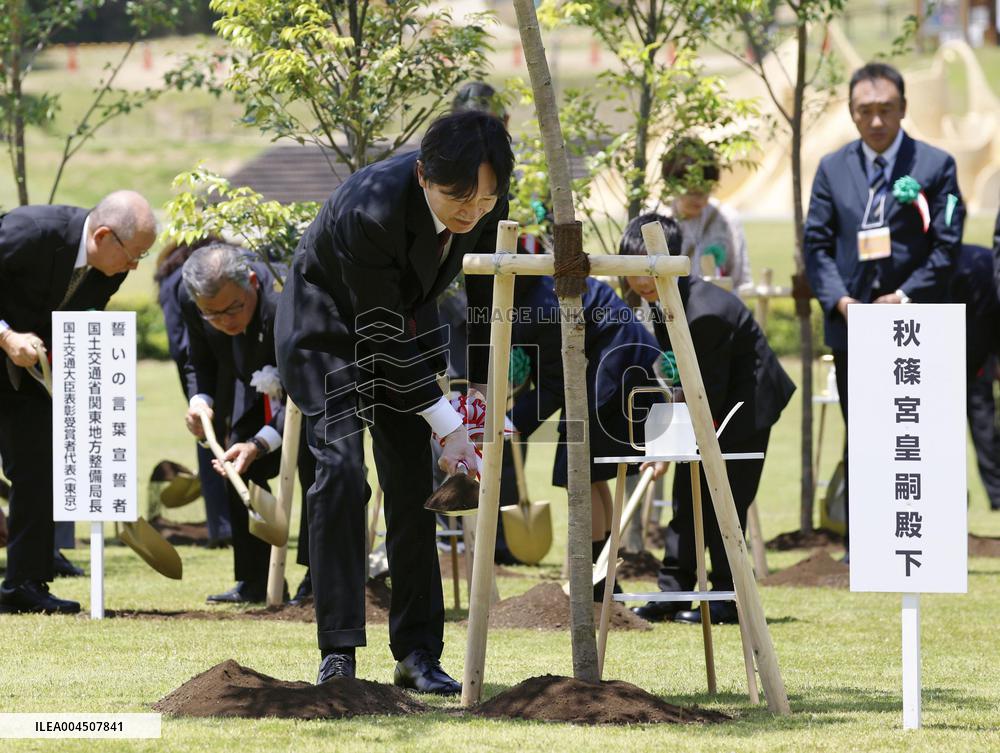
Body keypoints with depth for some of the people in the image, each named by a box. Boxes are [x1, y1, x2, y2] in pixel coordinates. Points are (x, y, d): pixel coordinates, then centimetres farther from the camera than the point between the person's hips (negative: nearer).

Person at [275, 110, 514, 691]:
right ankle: (338, 652, -16)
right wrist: (449, 428, -27)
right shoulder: (371, 211, -38)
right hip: (328, 327, -5)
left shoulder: (487, 204, -21)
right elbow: (382, 336, -29)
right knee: (342, 476, -19)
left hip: (405, 325, 5)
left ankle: (418, 653, 3)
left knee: (413, 485, -1)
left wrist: (484, 389, -5)